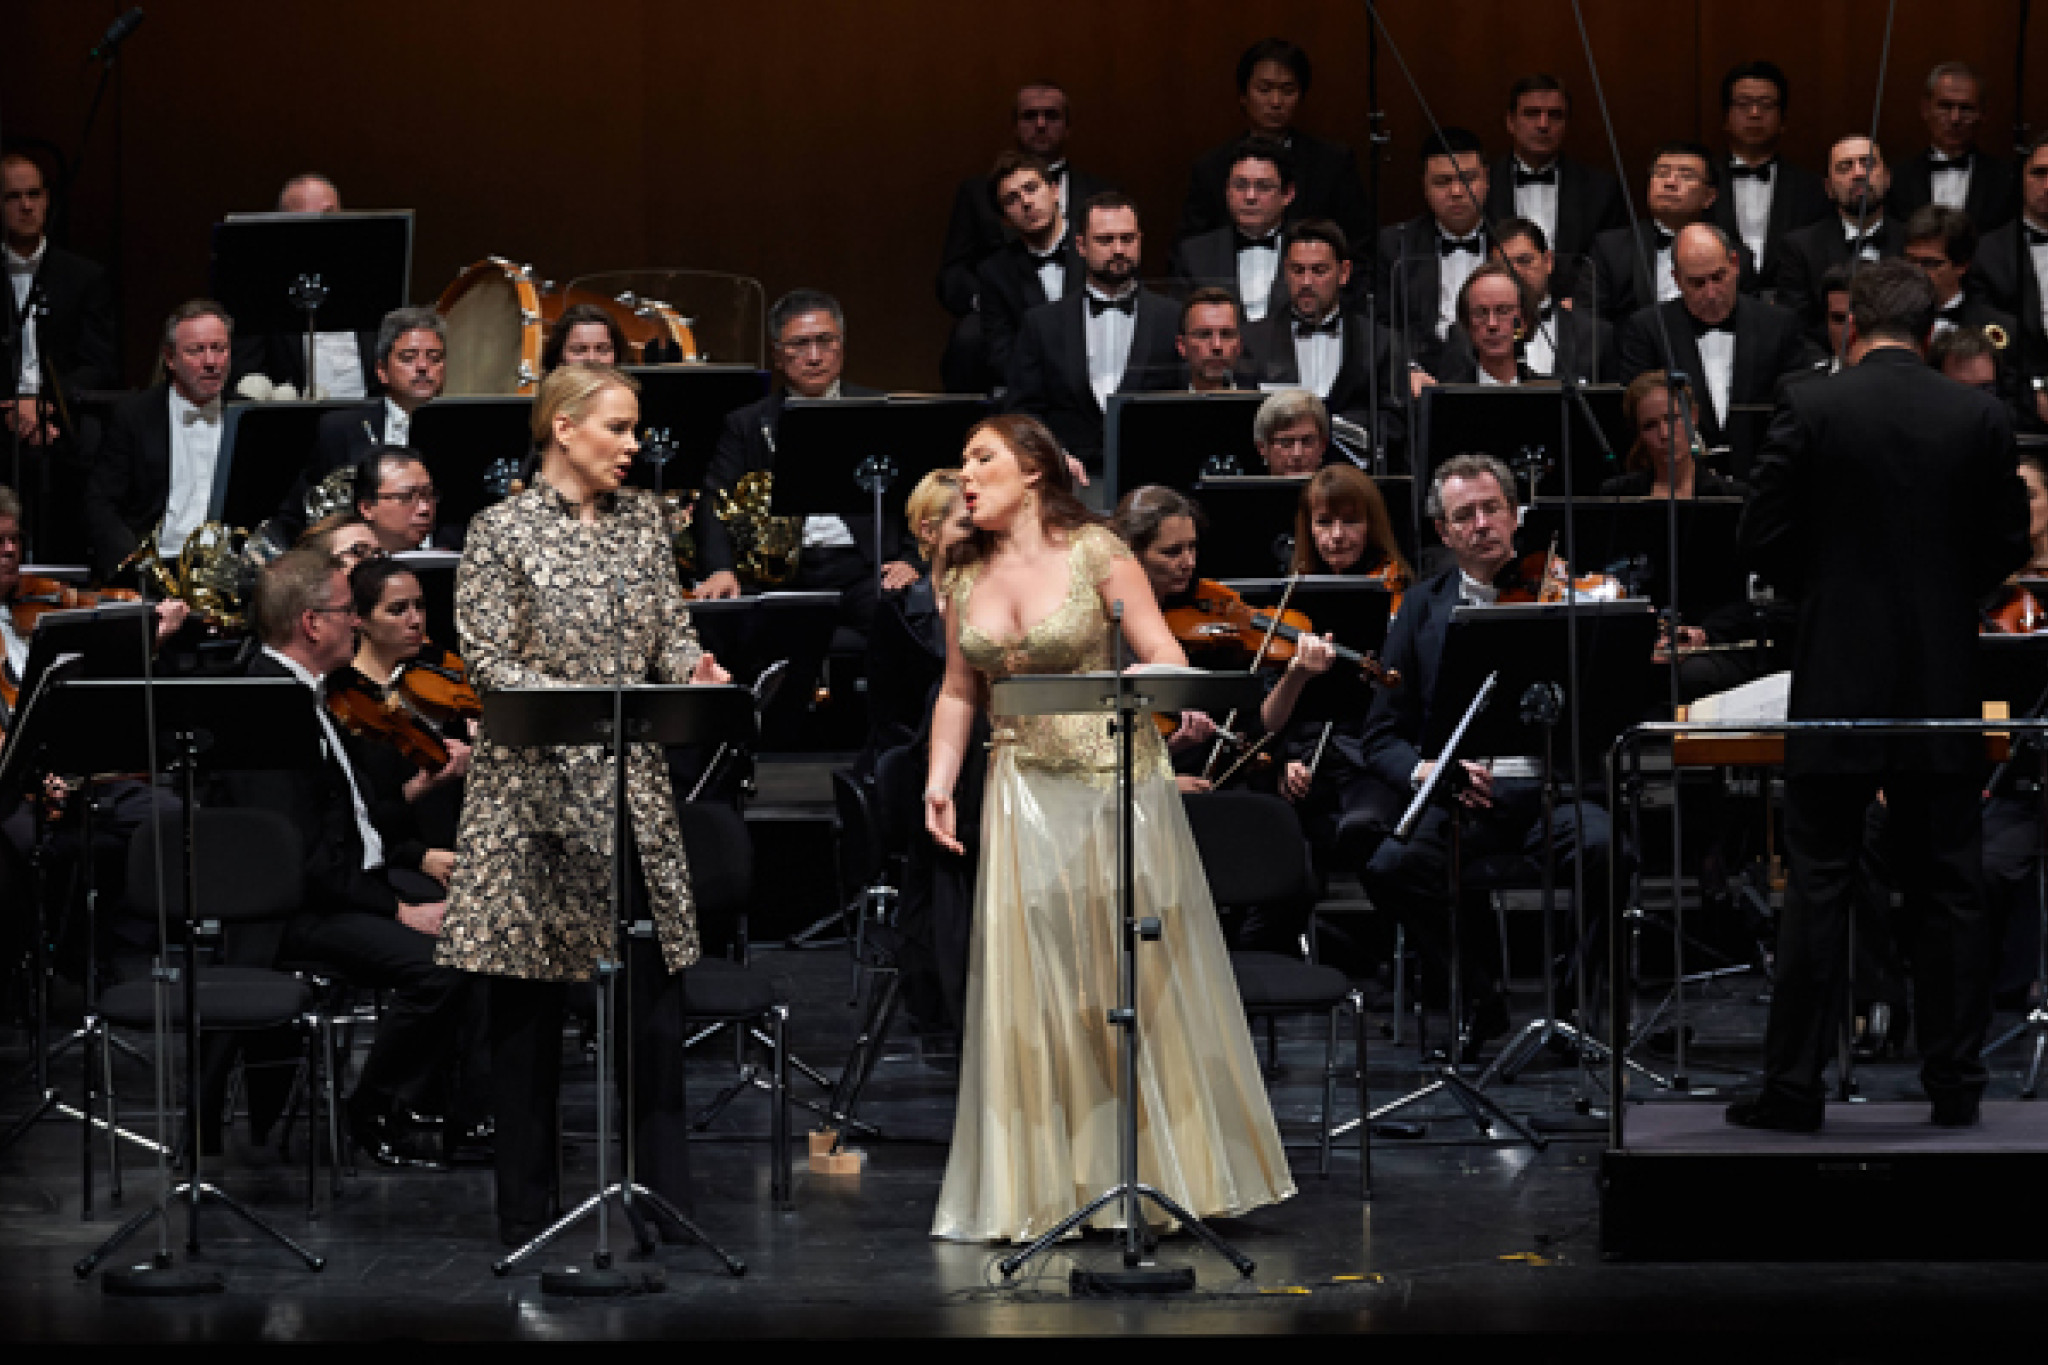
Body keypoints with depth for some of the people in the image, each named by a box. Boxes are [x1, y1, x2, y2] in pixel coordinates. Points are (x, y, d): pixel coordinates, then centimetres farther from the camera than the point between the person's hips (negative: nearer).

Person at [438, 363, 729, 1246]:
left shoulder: (642, 519, 11)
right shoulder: (504, 532, -5)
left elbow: (672, 633, 12)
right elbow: (488, 665, -8)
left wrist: (695, 671, -11)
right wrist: (581, 702, -21)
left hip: (633, 782, 4)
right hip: (537, 780, -4)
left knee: (654, 978, 1)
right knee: (529, 992, 1)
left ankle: (669, 1198, 7)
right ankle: (524, 1213, 8)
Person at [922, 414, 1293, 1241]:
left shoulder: (1096, 553, -6)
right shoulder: (965, 576, 8)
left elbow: (1167, 658, -8)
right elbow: (958, 692, 15)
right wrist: (940, 780, 2)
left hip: (1114, 781, -4)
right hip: (1025, 792, 4)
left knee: (1141, 977, 1)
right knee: (1028, 989, -1)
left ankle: (1171, 1170, 12)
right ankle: (1043, 1185, 4)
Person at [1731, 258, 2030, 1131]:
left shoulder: (1811, 411, -8)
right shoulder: (1980, 419, -2)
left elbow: (1763, 540, -7)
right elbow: (2008, 546, 2)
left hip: (1839, 678, -2)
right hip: (1946, 683, 2)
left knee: (1816, 888, 2)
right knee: (1950, 889, 8)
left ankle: (1794, 1085, 2)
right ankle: (1955, 1084, 10)